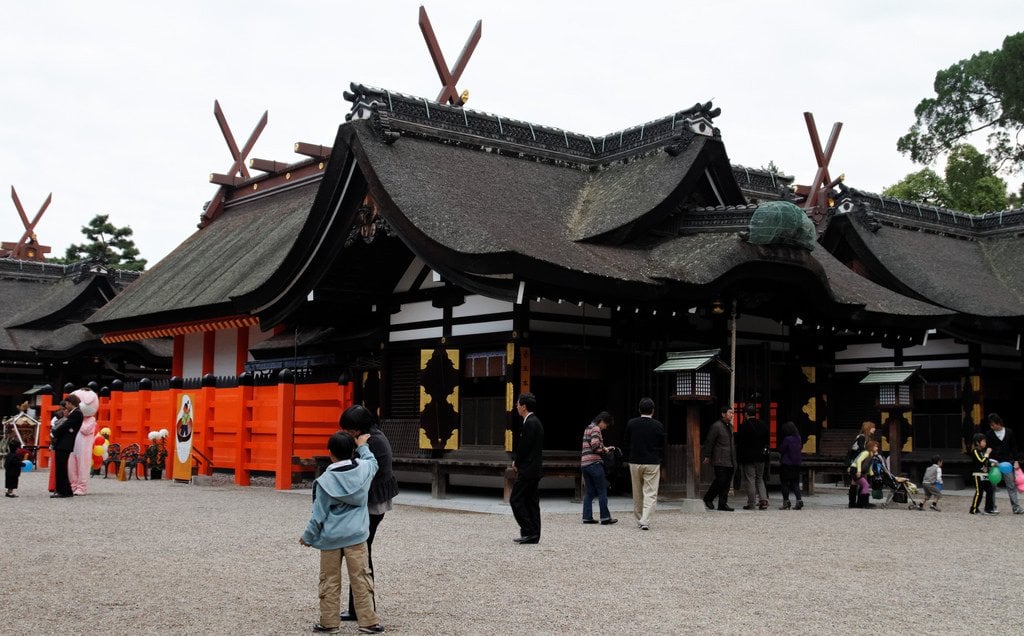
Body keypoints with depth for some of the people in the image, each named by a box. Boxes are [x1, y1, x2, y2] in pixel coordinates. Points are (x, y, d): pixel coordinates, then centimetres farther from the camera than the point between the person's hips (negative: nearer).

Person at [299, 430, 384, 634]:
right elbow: (372, 462, 22)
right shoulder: (363, 469, -5)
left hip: (330, 538, -2)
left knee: (330, 581, 10)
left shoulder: (325, 481, -11)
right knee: (361, 579, 6)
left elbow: (319, 515, -6)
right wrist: (363, 446, 35)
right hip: (355, 536, 2)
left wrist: (307, 537, 7)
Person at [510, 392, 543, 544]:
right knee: (531, 502, 11)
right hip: (534, 469, 10)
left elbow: (524, 447, -19)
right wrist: (517, 461, 8)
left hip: (528, 469, -10)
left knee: (515, 499, -5)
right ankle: (533, 536, 13)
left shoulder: (530, 423, -17)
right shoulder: (535, 421, 15)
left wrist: (516, 463, -4)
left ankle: (528, 531, -6)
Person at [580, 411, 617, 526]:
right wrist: (604, 450, -2)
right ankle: (605, 518, -2)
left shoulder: (588, 429, 21)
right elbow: (595, 445, -20)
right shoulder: (596, 429, -8)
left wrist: (605, 448, 19)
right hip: (594, 463, -9)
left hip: (584, 463, 9)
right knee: (602, 491, -3)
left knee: (589, 492, 10)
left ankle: (587, 517, 8)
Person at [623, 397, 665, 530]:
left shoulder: (631, 424, -2)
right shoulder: (658, 426, -5)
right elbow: (662, 447, 3)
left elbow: (625, 445, 3)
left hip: (635, 463, 2)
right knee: (650, 494, -1)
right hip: (652, 463, -2)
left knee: (637, 494, 15)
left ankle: (639, 520, 23)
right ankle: (645, 521, -15)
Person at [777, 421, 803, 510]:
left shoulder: (787, 439, -16)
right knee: (795, 483, 11)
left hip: (786, 463, -6)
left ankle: (786, 502, 4)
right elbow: (801, 448, 13)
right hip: (796, 465, 6)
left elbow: (781, 450, -11)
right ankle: (799, 500, -3)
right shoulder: (799, 439, 2)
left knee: (785, 483, 3)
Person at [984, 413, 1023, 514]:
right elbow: (987, 449, 0)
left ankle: (1016, 507, -1)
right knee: (992, 486, 3)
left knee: (1011, 485, -1)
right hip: (994, 463, 0)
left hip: (1007, 462, 0)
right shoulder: (989, 434, 0)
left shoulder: (1009, 432, 3)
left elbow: (1014, 448, 8)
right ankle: (992, 506, 13)